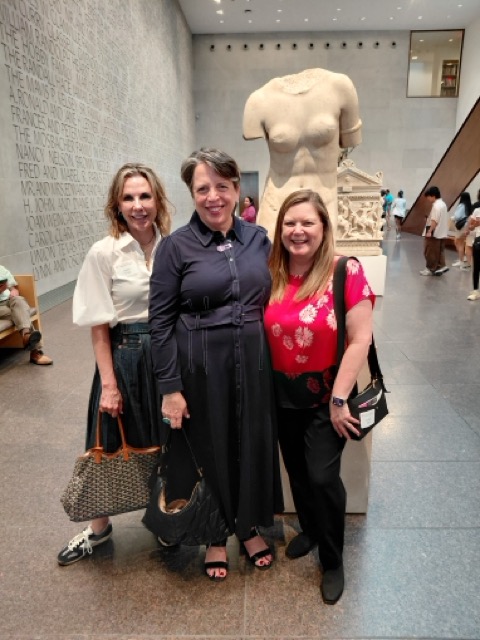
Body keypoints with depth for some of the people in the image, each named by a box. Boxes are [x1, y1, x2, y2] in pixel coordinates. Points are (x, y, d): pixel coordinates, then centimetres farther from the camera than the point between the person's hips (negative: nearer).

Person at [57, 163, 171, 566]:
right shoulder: (104, 253, -9)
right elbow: (99, 326, -7)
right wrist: (109, 383, -8)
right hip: (125, 355, -2)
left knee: (167, 442, 15)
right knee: (114, 446, 12)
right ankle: (100, 527, 37)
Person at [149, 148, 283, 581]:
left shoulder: (258, 239, 3)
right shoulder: (176, 246, -8)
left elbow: (272, 302, 11)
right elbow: (160, 320, -8)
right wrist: (170, 387, -10)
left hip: (254, 362, 4)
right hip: (200, 365, -3)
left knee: (252, 442, 16)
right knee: (207, 447, 13)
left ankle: (249, 526, 43)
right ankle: (214, 535, 39)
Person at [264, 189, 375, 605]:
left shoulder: (346, 271, -16)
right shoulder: (271, 275, -2)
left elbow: (360, 340, -16)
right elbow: (261, 334, 6)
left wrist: (339, 399, -16)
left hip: (326, 395, -4)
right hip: (283, 395, 4)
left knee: (322, 476, 2)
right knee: (297, 471, 19)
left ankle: (333, 561, 30)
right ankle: (309, 529, 48)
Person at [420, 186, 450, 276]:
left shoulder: (436, 205, -18)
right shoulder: (443, 204, 13)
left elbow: (434, 221, -23)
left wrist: (429, 231, -23)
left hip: (435, 233, -10)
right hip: (442, 233, 10)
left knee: (430, 251, 1)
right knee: (439, 251, 12)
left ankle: (430, 269, 8)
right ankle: (441, 266, 10)